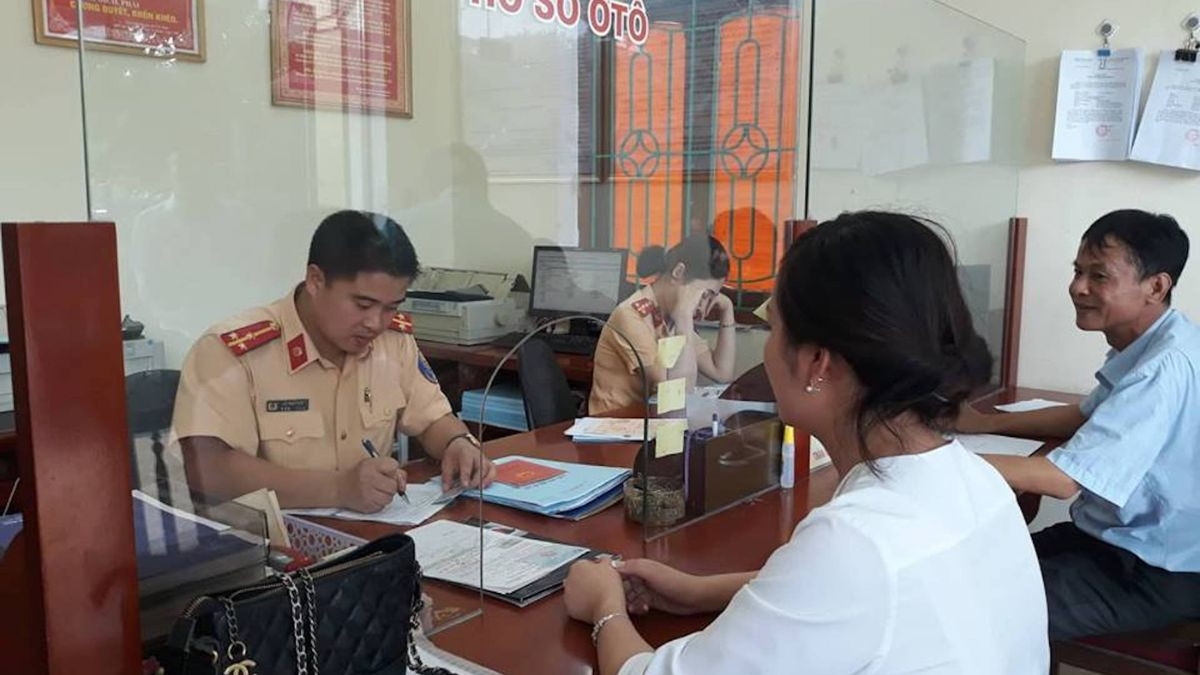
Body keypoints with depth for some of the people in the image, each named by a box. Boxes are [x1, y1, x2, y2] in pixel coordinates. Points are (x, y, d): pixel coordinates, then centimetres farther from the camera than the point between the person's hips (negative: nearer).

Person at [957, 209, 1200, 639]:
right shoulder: (1145, 346, 3)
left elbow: (1064, 478, -33)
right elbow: (1089, 417, 19)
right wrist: (988, 423, 6)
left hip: (1158, 574, -9)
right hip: (1118, 536, 9)